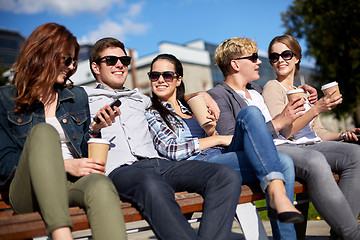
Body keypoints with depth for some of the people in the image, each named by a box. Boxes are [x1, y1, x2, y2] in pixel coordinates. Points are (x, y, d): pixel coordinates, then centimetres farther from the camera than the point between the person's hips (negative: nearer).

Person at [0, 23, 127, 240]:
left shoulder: (78, 96, 20)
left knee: (101, 185, -35)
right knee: (43, 131, -32)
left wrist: (97, 129, 2)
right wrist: (64, 165, -11)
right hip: (28, 193, -2)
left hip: (72, 185, 2)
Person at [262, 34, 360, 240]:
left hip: (312, 146, 7)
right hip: (282, 148, -7)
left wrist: (344, 135, 5)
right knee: (315, 162, -39)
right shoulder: (273, 88, 7)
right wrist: (316, 109, -14)